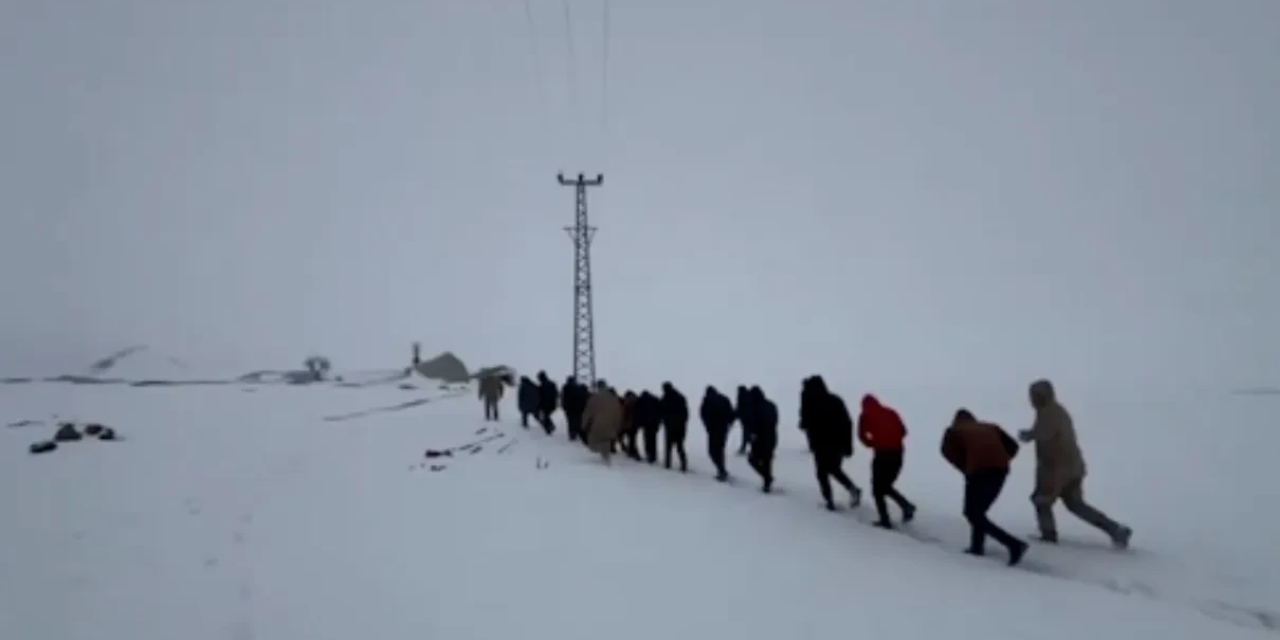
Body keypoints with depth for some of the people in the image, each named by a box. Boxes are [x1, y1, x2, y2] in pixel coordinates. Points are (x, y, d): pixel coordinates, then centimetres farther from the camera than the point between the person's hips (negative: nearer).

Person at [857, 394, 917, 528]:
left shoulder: (865, 415, 8)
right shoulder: (891, 412, 18)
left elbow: (862, 434, -1)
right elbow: (903, 430, 12)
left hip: (882, 453, -5)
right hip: (897, 452, 5)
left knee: (877, 489, 8)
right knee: (886, 486, 20)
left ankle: (885, 520, 1)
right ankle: (906, 505, 1)